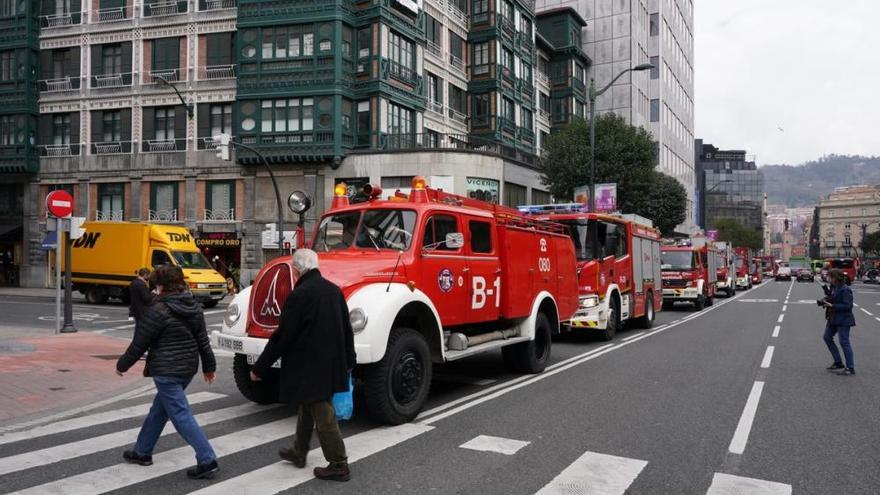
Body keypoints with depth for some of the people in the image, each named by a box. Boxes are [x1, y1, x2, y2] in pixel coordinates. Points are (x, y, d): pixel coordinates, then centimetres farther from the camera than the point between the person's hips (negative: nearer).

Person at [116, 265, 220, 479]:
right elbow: (203, 340, 11)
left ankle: (207, 460, -10)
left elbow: (139, 344, -10)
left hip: (166, 372, -9)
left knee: (181, 415, -6)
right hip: (188, 369, 9)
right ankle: (142, 452, 37)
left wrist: (121, 365, 5)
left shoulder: (159, 311, -16)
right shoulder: (195, 308, 6)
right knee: (158, 411, 23)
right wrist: (209, 366, 18)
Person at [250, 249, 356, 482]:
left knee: (323, 415, 0)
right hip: (331, 364, 8)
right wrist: (348, 362, 23)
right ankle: (298, 452, 38)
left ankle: (339, 466, 7)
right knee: (307, 407, 23)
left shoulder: (300, 294, -19)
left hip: (310, 368, -8)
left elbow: (282, 336, -16)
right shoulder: (334, 289, 4)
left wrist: (260, 368, -6)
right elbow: (346, 329, 11)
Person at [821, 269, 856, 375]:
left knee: (844, 342, -6)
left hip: (843, 319, -10)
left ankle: (850, 368, 2)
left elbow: (847, 306, -22)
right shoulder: (834, 287, 8)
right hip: (833, 318, 10)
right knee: (827, 338, 13)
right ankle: (838, 363, 24)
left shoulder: (845, 290, -18)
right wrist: (825, 301, 0)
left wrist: (832, 306, -24)